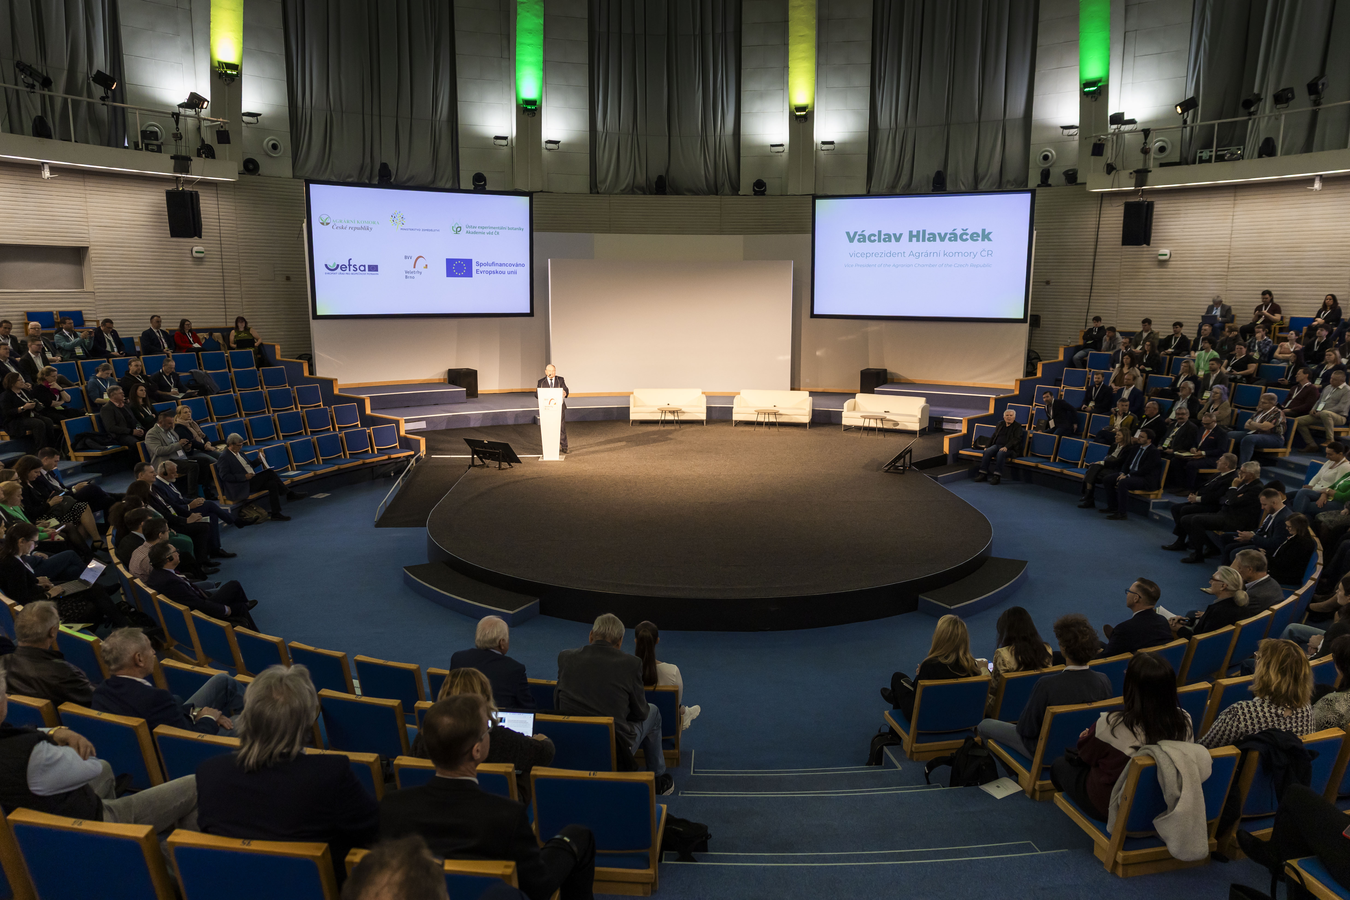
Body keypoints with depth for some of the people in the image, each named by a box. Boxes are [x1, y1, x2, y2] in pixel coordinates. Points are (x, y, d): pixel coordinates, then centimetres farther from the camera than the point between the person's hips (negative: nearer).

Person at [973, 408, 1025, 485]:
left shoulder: (1017, 426, 3)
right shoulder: (1001, 424, 20)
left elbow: (1016, 439, -11)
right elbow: (994, 436, 23)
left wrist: (1006, 447, -25)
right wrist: (987, 446, 10)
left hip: (1010, 448, -5)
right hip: (997, 445, 5)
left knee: (1000, 453, -37)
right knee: (987, 452, -25)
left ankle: (997, 476, -38)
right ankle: (983, 473, -27)